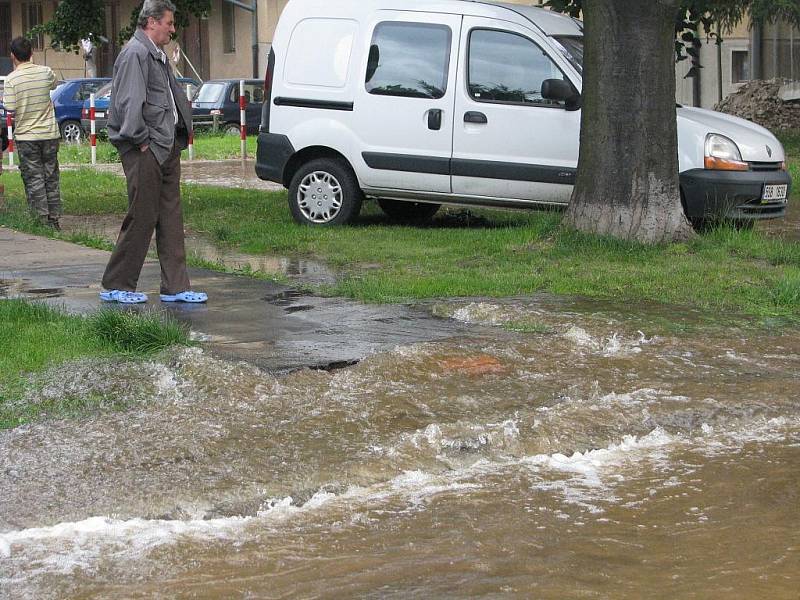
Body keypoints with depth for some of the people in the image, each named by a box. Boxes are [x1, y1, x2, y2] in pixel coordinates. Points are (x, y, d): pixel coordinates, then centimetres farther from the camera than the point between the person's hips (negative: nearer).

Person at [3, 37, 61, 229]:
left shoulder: (12, 79, -13)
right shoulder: (45, 72, -2)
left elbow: (10, 108, -13)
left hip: (26, 136, -3)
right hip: (49, 133, 3)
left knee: (34, 179, 2)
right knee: (51, 177, 10)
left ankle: (43, 220, 0)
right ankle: (54, 219, 13)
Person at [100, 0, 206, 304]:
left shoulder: (157, 56, 19)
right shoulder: (135, 54, -13)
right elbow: (129, 103, -22)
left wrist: (178, 137, 19)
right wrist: (141, 140, -17)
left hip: (166, 149, 10)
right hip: (145, 152, -10)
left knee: (171, 217, 9)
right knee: (142, 218, -5)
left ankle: (175, 287, 13)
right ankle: (116, 286, 5)